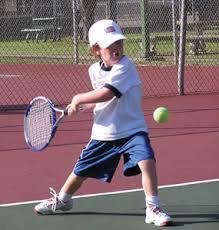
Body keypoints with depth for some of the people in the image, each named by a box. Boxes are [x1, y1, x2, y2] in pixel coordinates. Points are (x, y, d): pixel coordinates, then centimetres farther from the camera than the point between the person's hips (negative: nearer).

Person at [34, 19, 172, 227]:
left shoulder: (125, 66, -19)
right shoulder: (94, 70, 3)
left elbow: (107, 93, -29)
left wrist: (79, 99, -15)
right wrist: (80, 106, 3)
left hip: (131, 130, -5)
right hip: (103, 133, 5)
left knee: (146, 161, -27)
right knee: (80, 170, 13)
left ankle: (153, 209, -12)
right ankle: (62, 199, 41)